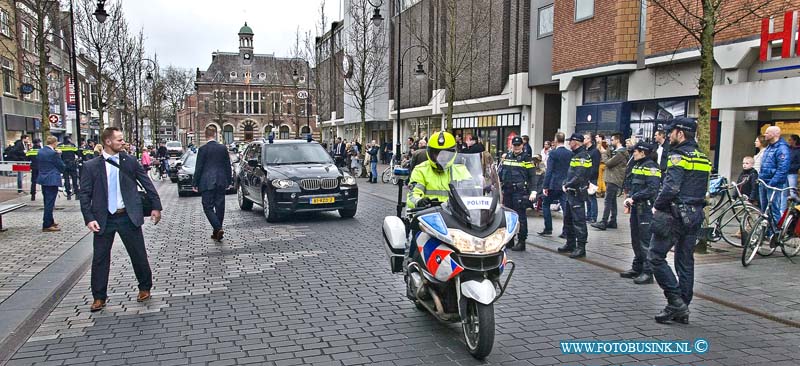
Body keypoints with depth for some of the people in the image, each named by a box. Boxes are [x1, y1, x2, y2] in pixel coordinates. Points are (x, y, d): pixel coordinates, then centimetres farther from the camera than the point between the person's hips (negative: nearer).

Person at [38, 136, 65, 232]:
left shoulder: (40, 152, 7)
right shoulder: (53, 153, -17)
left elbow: (38, 164, 18)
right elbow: (62, 166, -11)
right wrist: (59, 155, -1)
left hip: (43, 179, 8)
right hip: (52, 180, -8)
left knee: (47, 202, 19)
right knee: (50, 203, -4)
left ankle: (50, 221, 32)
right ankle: (47, 226, -1)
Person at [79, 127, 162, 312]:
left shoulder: (130, 161, 1)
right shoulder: (91, 166, -2)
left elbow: (147, 184, 5)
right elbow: (84, 194, -1)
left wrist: (156, 206, 3)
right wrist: (89, 218, -10)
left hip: (128, 216, 0)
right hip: (104, 219, 0)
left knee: (139, 255, 7)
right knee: (100, 258, 7)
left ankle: (145, 288, 28)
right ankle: (99, 297, 22)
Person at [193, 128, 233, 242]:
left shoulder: (203, 149, -8)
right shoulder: (223, 148, 4)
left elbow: (198, 168, -6)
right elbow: (228, 166, 9)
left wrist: (194, 183, 0)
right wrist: (229, 181, 17)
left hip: (207, 182, -4)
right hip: (221, 182, 4)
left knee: (208, 207, 0)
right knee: (220, 206, 9)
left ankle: (218, 229, -16)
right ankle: (217, 232, 17)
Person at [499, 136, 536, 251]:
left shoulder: (527, 159, -1)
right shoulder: (506, 157, 15)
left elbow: (532, 176, -3)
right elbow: (500, 173, 21)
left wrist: (533, 191, -10)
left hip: (520, 192, -6)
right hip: (507, 191, 6)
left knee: (520, 217, -5)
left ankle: (521, 241, 1)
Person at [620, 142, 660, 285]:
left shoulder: (651, 167, -12)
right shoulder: (637, 165, 16)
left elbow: (652, 190, -21)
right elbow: (630, 184, 21)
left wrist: (634, 198, -18)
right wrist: (629, 198, 4)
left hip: (646, 208, -9)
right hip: (635, 207, 9)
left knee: (645, 241, -7)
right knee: (635, 240, 15)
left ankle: (648, 273, -3)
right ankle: (637, 268, 26)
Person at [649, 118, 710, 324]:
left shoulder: (679, 155, -13)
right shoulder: (703, 158, 14)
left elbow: (670, 187, -22)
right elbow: (703, 189, 16)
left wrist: (657, 206, -9)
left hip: (674, 214, -9)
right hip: (695, 215, 9)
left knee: (656, 256, -2)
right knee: (685, 261, 12)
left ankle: (676, 301, -5)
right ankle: (682, 309, 18)